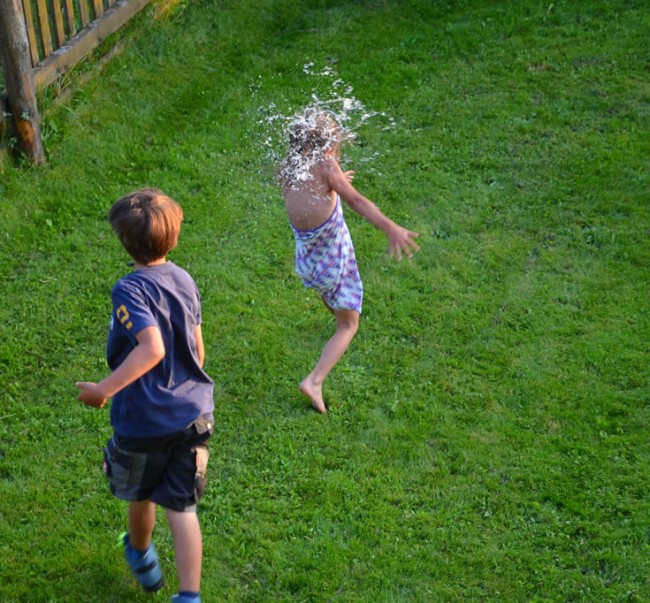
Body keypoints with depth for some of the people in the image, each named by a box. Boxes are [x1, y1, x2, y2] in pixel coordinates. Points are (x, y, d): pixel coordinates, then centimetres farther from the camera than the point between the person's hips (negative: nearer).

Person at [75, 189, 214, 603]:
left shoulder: (130, 290, -21)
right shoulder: (185, 281, 0)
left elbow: (151, 349, -34)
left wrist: (104, 390, -31)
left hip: (143, 418, -4)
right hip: (193, 413, 4)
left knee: (141, 495, 24)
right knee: (182, 507, 9)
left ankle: (141, 556, 50)